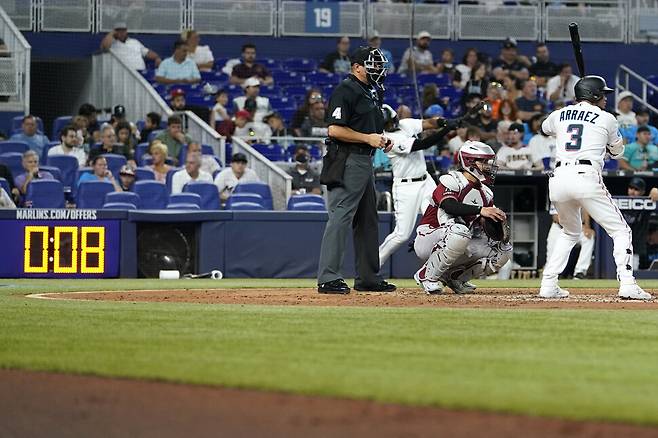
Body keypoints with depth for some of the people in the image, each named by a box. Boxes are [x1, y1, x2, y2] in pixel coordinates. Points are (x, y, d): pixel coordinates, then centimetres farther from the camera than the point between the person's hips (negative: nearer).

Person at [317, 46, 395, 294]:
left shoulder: (373, 92, 19)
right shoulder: (345, 91, -12)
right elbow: (335, 129, -20)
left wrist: (381, 139, 11)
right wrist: (367, 138, -18)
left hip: (365, 160, 11)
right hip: (347, 161, -11)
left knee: (368, 220, 14)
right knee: (340, 217, -12)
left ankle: (368, 278, 22)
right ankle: (328, 278, -13)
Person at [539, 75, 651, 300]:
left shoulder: (559, 115, 17)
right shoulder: (606, 119, 7)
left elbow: (545, 128, 41)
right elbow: (617, 152, 22)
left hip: (559, 180, 5)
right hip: (586, 178, -5)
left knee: (570, 233, 27)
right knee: (621, 231, 3)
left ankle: (548, 285, 17)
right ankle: (627, 285, -14)